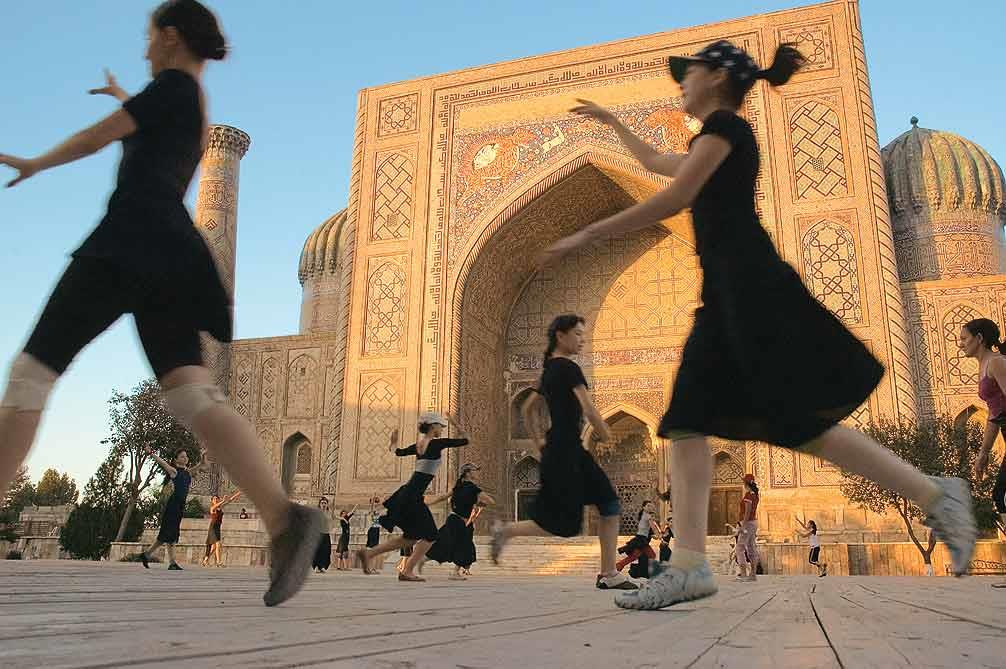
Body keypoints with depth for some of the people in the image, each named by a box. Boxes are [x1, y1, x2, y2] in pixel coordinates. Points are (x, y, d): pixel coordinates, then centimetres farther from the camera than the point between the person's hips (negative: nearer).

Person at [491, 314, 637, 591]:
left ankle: (608, 574, 7)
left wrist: (539, 441, 20)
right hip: (564, 452, -10)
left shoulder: (549, 371, 16)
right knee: (565, 525, -3)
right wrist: (605, 434, 0)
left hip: (572, 452, 10)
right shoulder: (568, 368, -12)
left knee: (610, 505, 5)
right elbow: (589, 411, -17)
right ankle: (505, 530, 12)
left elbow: (527, 408, 23)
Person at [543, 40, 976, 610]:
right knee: (687, 421, -1)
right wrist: (611, 121, 55)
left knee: (799, 422, -13)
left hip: (753, 286, -10)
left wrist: (587, 235, -10)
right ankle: (690, 564, -4)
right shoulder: (718, 142, 28)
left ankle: (937, 495, 2)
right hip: (727, 293, 10)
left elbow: (671, 201, -13)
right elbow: (655, 162, 46)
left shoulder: (724, 125, -1)